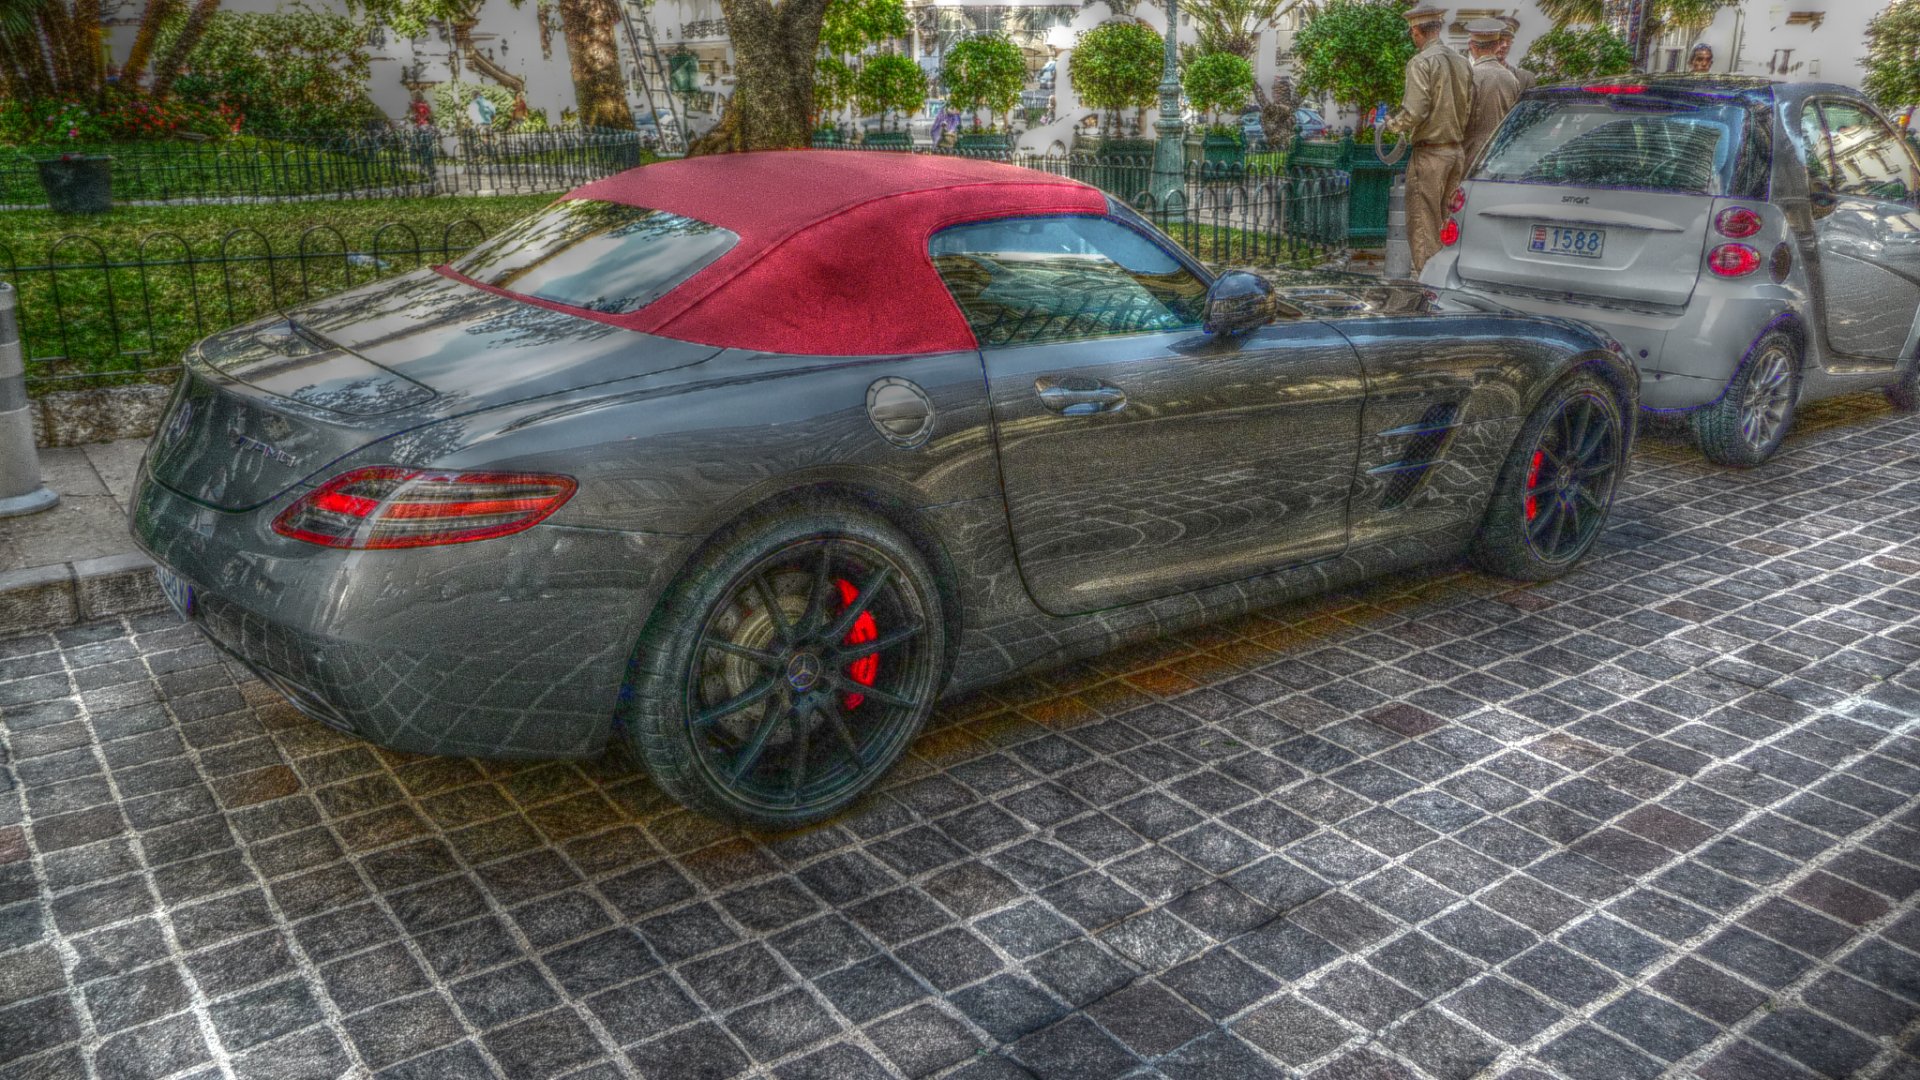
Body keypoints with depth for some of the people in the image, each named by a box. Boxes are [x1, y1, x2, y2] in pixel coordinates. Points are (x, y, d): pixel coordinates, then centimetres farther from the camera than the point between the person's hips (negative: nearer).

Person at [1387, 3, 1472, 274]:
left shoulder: (1421, 62, -12)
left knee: (1423, 226, -2)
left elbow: (1414, 112, -19)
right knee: (1450, 223, 14)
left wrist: (1392, 124, -2)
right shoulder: (1461, 62, 9)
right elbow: (1470, 108, 11)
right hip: (1457, 151, 7)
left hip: (1429, 153, -7)